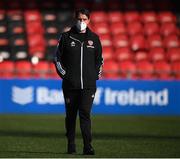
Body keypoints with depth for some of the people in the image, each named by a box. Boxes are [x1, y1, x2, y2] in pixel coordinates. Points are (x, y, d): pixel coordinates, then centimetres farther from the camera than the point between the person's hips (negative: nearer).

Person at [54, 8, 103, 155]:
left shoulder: (94, 38, 9)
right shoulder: (66, 37, 4)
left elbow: (99, 59, 19)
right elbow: (58, 58, 8)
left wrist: (96, 76, 8)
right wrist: (64, 74, -1)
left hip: (88, 85, 0)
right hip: (70, 85, 0)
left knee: (85, 113, -10)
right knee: (71, 115, 6)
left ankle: (88, 147, -14)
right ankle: (71, 146, 15)